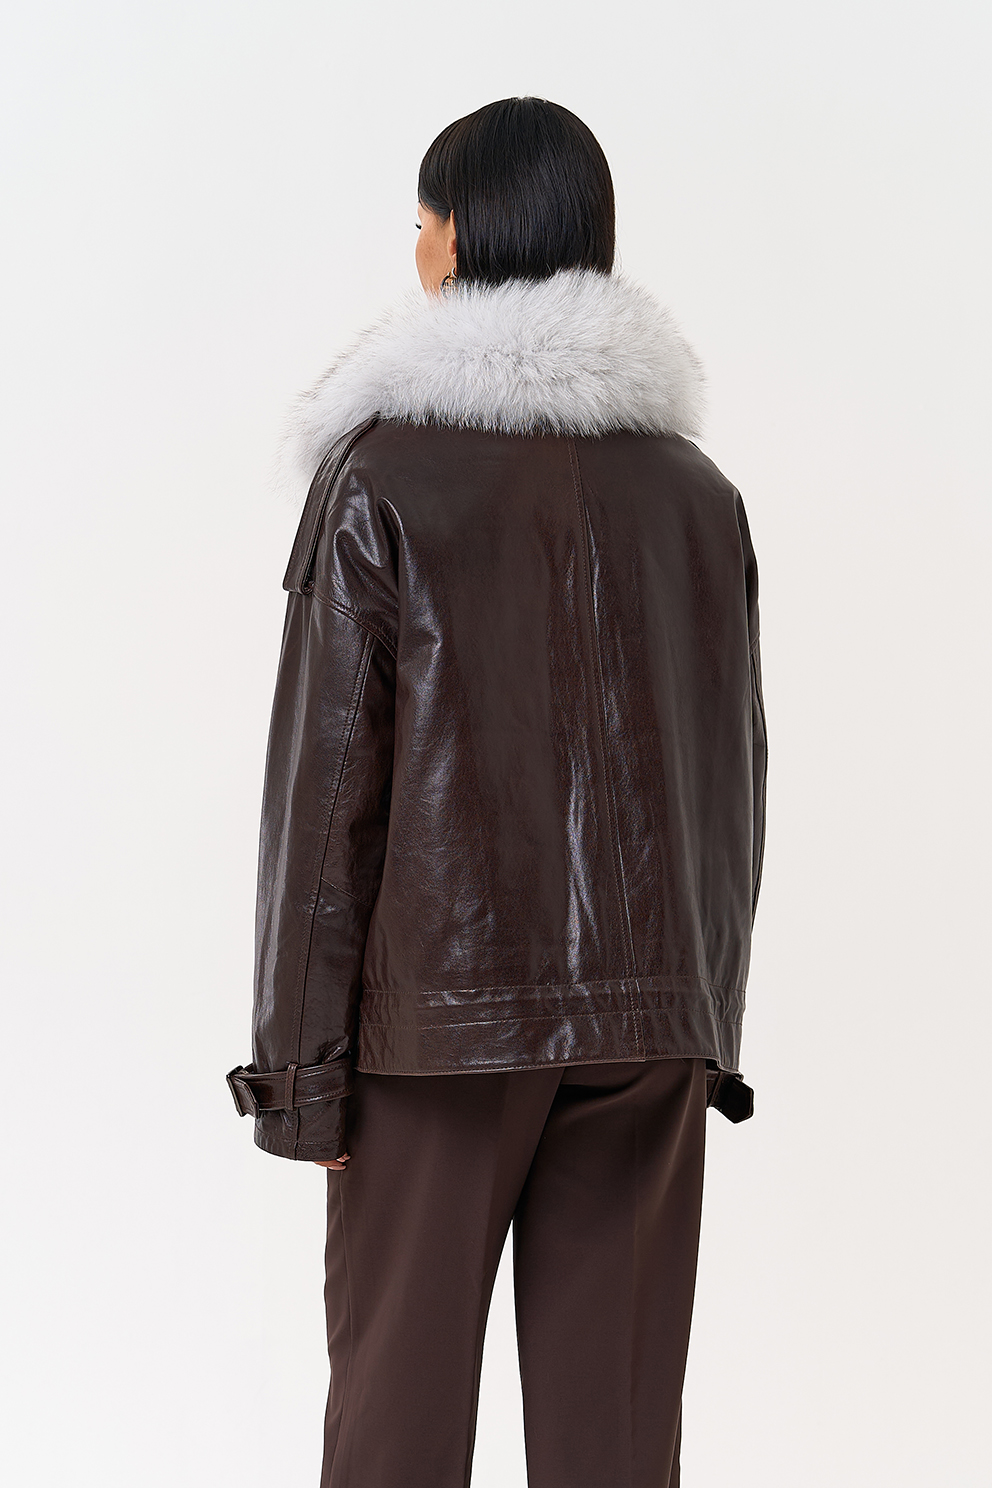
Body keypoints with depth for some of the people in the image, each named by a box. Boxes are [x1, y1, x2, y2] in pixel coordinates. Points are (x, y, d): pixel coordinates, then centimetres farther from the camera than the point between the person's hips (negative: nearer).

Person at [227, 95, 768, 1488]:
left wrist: (303, 1069, -3)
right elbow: (734, 786, 9)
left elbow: (328, 782, -8)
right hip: (650, 1014, 4)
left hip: (440, 1010, -4)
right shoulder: (696, 487, 6)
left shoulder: (386, 476, -7)